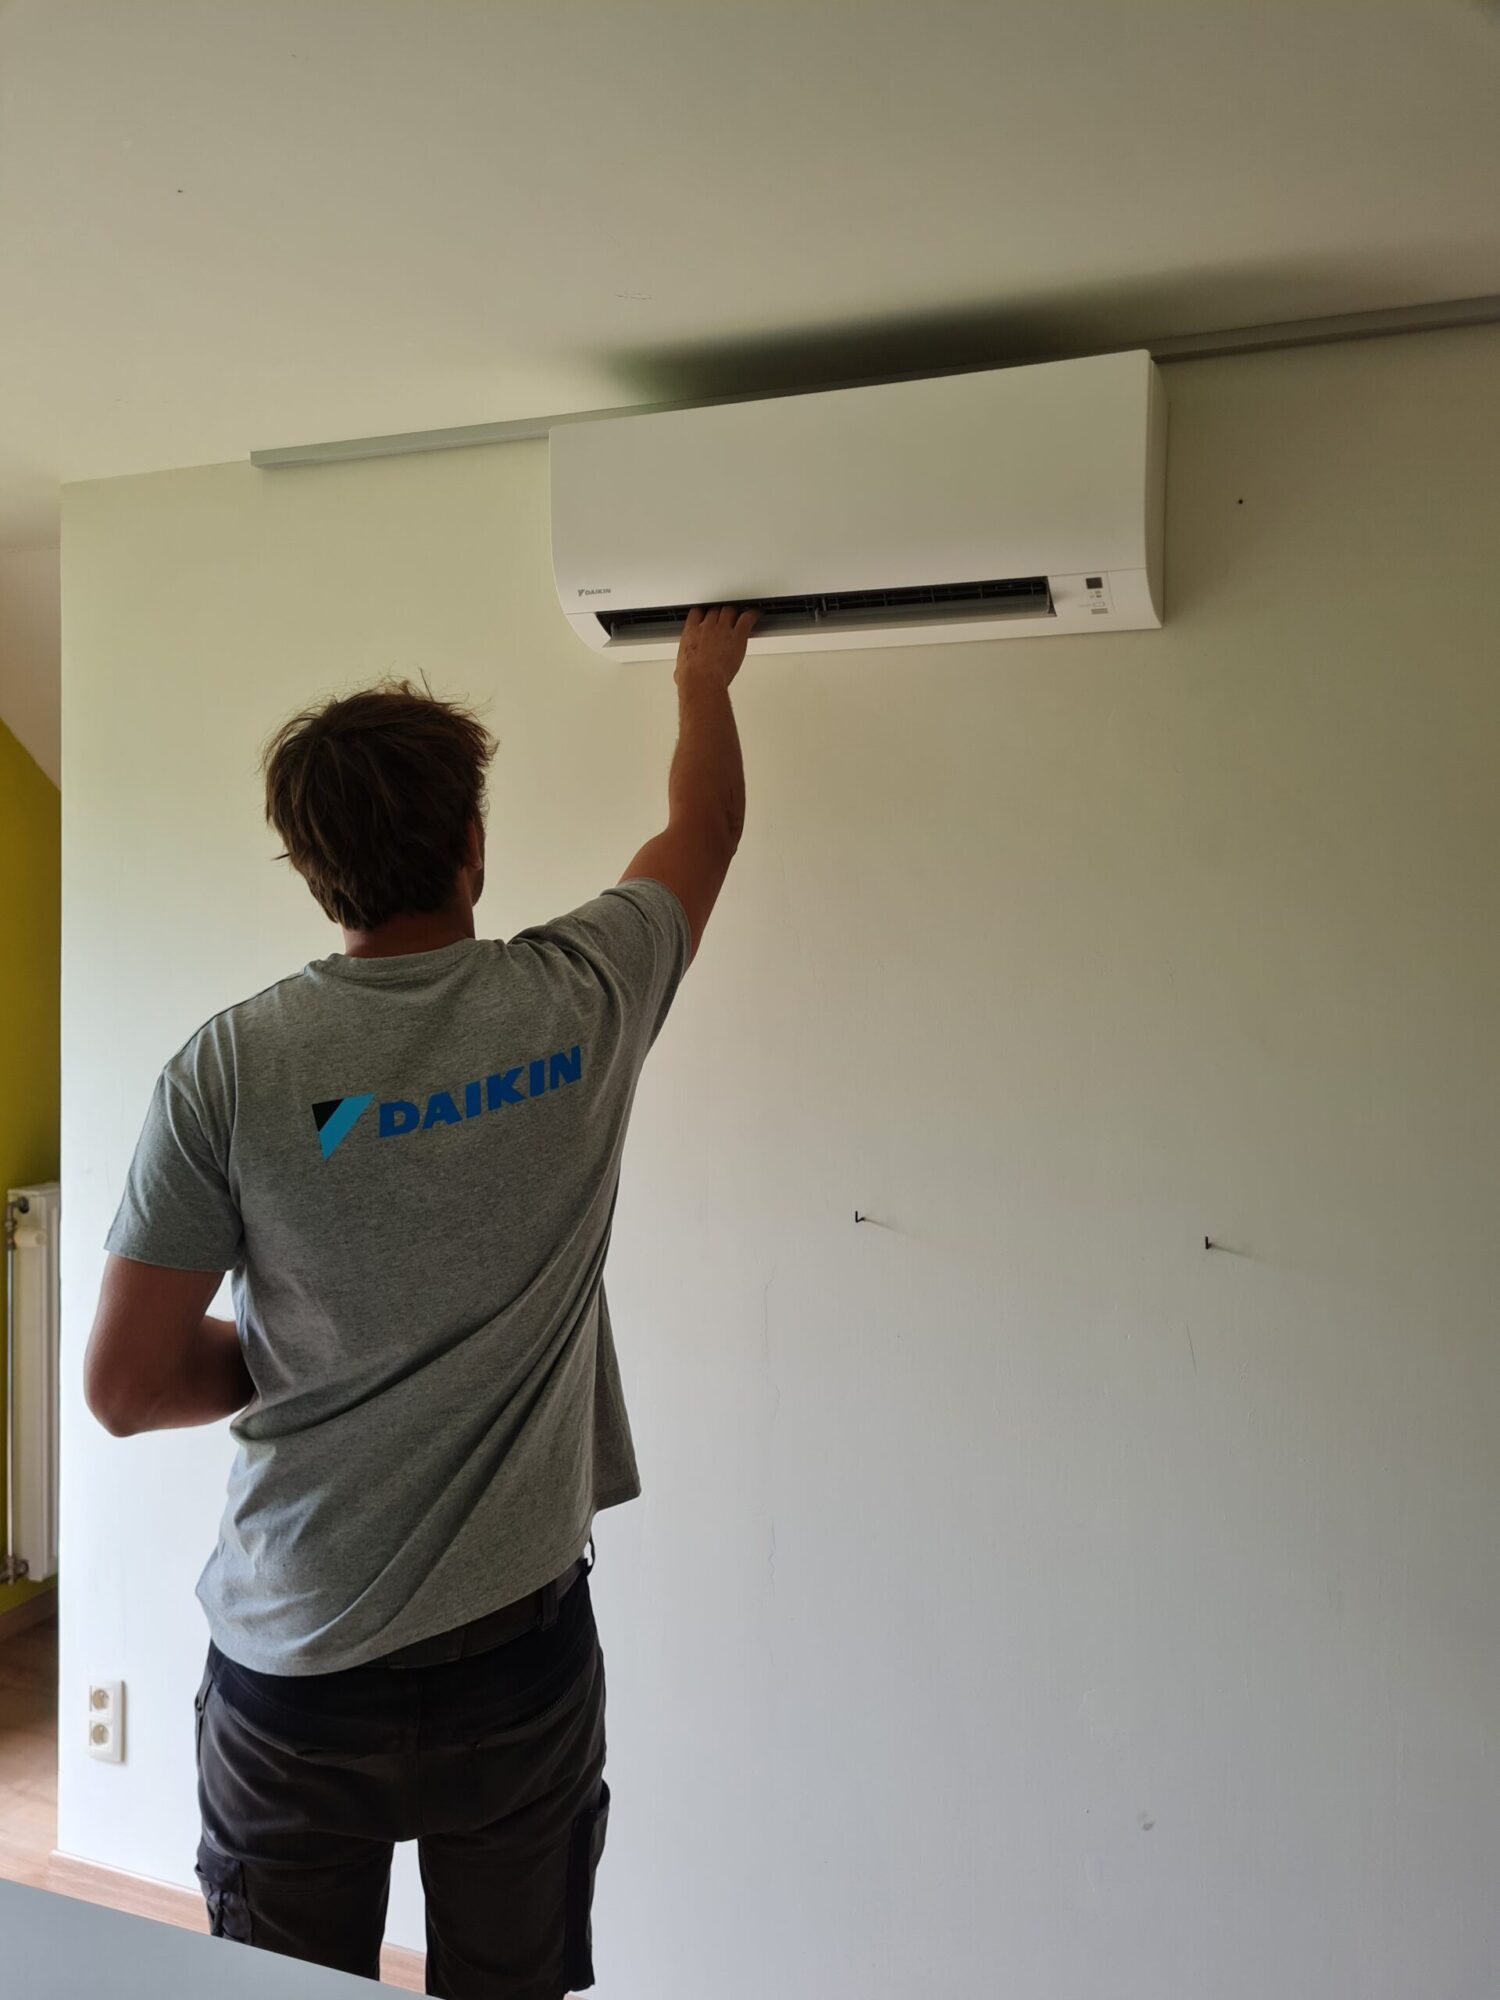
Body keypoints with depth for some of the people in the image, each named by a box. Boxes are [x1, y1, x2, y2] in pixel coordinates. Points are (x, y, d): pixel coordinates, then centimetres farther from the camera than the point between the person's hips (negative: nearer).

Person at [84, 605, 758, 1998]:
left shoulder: (228, 1070, -13)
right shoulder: (580, 1003, -10)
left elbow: (124, 1387, -8)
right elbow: (706, 827, 11)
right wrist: (705, 680, 29)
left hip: (294, 1676, -1)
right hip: (518, 1655, 1)